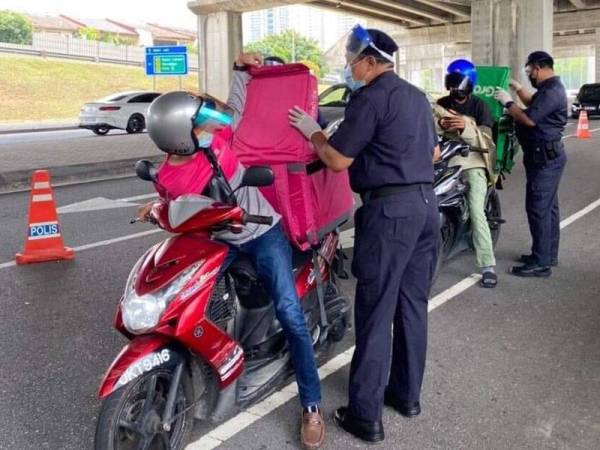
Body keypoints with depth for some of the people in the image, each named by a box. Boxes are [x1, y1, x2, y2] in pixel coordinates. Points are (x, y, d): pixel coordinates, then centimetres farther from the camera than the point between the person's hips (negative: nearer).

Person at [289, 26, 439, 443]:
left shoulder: (370, 98, -10)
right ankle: (407, 393, 26)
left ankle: (366, 415, 4)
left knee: (376, 312, -4)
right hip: (426, 203, 9)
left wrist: (312, 130, 4)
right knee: (413, 304, 15)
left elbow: (338, 160, -12)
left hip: (390, 208, -9)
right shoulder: (417, 96, 17)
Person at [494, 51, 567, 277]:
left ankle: (541, 263, -6)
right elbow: (533, 105, 34)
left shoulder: (551, 91, -19)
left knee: (538, 208, -10)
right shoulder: (549, 89, 15)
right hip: (546, 156, 11)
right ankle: (548, 255, 25)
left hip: (545, 157, -11)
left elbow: (529, 119, -26)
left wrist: (507, 102, -15)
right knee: (548, 207, 15)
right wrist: (518, 88, 27)